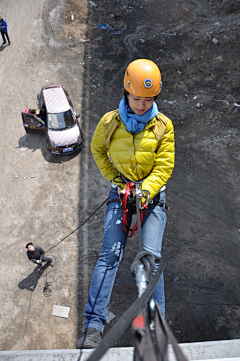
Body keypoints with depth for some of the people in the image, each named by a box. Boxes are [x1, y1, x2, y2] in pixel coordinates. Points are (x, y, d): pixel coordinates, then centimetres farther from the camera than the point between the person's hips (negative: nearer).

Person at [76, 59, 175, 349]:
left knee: (151, 255, -9)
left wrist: (145, 192, -20)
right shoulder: (110, 122, -3)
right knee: (110, 254, -10)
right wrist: (114, 180, 2)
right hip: (121, 190, 1)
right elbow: (97, 150, 13)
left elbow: (164, 166, -5)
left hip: (153, 192, 0)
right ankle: (94, 325, -2)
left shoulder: (163, 125, -4)